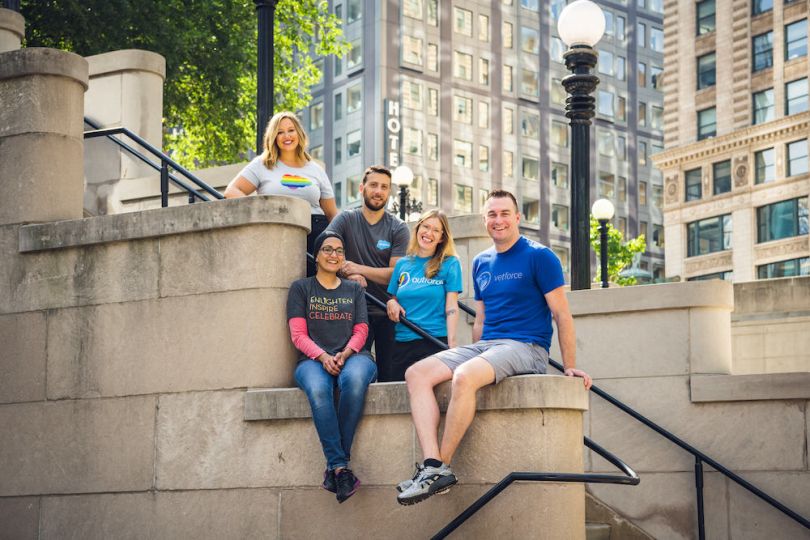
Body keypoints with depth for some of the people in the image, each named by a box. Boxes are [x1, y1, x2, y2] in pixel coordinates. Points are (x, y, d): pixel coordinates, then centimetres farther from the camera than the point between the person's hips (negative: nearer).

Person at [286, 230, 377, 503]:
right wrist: (323, 357, -13)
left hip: (352, 357, 1)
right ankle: (340, 466, -39)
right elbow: (298, 334, 6)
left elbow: (361, 331, 12)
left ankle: (334, 467, -35)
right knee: (318, 390, -39)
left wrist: (345, 354, -10)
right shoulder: (301, 288, 17)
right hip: (313, 360, -1)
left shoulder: (354, 290, 24)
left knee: (354, 379, -39)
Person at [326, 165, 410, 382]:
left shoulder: (398, 228, 3)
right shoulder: (346, 220, 5)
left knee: (389, 375, 0)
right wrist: (349, 274, -24)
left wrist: (359, 269, -16)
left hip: (388, 312, 0)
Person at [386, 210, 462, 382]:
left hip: (435, 342, -4)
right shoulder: (402, 264, 13)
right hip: (402, 342, 4)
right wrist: (391, 303, -2)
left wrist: (452, 346, -14)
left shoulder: (450, 264, 2)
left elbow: (451, 308, -4)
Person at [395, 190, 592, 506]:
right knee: (416, 374, -14)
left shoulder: (539, 257, -2)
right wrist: (476, 354, 18)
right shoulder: (481, 263, 18)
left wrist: (569, 367, -8)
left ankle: (442, 466, -25)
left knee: (464, 376, -35)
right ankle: (433, 466, -28)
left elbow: (562, 315, -4)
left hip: (526, 347, -7)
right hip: (484, 345, 7)